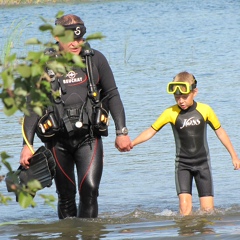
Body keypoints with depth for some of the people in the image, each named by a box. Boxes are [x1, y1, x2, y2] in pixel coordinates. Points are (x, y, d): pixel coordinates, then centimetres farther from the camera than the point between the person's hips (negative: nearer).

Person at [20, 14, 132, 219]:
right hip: (58, 141, 0)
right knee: (66, 195, 5)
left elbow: (112, 96, 8)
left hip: (88, 138, 0)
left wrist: (122, 132, 3)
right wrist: (27, 145, -4)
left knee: (89, 188, -15)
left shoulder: (96, 60, 1)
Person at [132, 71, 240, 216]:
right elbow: (151, 132, -3)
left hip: (202, 163, 1)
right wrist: (131, 144, -16)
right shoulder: (170, 113, -8)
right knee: (185, 206, -16)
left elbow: (220, 132, 7)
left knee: (208, 209, -2)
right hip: (182, 165, -1)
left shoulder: (205, 110, -6)